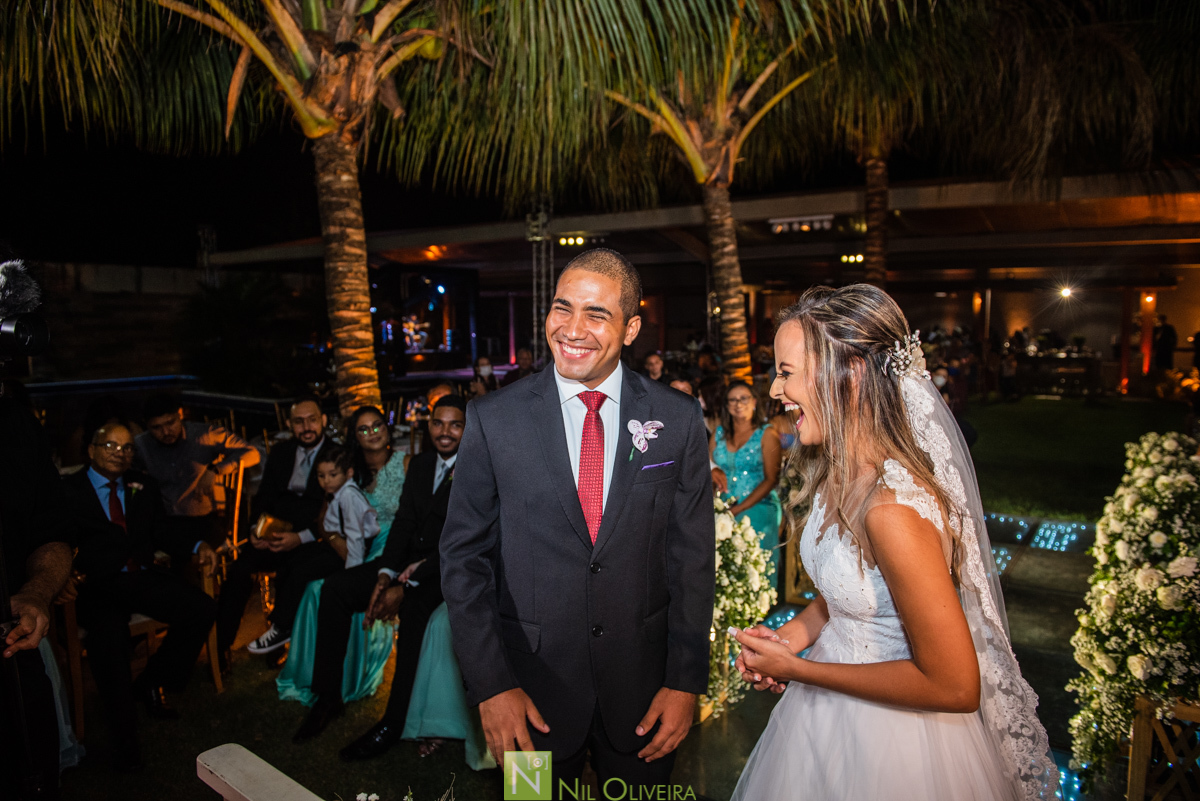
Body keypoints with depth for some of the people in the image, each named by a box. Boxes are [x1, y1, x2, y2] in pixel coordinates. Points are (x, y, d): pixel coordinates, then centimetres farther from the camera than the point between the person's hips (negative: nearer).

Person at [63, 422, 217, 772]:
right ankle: (125, 738, -11)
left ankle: (151, 684, 5)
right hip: (97, 585, -4)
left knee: (201, 610, -19)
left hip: (142, 577, 4)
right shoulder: (67, 490, 4)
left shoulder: (144, 486, 17)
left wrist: (197, 546, -6)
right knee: (108, 638, -31)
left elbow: (163, 533, 13)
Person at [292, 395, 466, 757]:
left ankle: (393, 723, -21)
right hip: (410, 561, 7)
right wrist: (386, 574, -9)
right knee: (334, 587, -8)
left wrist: (407, 585, -23)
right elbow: (403, 522, 7)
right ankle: (328, 697, 1)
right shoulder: (419, 464, 11)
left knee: (414, 607, -36)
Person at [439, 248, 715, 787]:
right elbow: (464, 556, -5)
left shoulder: (678, 420, -6)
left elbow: (692, 555, -2)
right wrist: (490, 683, -9)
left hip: (641, 686, 1)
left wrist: (686, 680, -4)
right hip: (530, 687, 0)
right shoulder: (493, 419, -8)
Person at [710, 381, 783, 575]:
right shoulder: (719, 433, 14)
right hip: (724, 512, 3)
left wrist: (739, 509, -13)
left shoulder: (767, 433, 0)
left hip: (758, 511, -3)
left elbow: (771, 479, -6)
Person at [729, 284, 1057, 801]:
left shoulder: (893, 508, -32)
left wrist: (797, 670, -20)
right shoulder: (840, 472, -5)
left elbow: (955, 686, -26)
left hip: (887, 734, -7)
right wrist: (792, 635, -6)